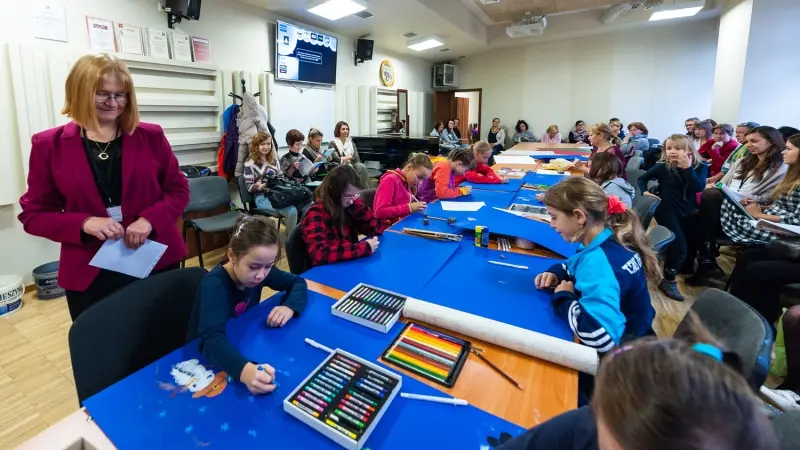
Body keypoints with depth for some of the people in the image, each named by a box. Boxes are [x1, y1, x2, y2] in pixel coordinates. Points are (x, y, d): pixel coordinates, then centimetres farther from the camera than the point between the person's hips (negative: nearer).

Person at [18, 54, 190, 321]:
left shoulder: (151, 137, -1)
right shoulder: (49, 145, -1)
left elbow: (178, 190, 2)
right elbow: (34, 214, 2)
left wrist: (150, 219, -16)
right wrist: (84, 223, -18)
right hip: (89, 274, 0)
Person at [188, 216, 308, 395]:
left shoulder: (260, 270, -11)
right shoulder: (214, 285, -28)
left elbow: (297, 282, -1)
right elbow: (212, 339, -40)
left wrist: (289, 307, -21)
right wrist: (244, 369, -56)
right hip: (205, 359, -4)